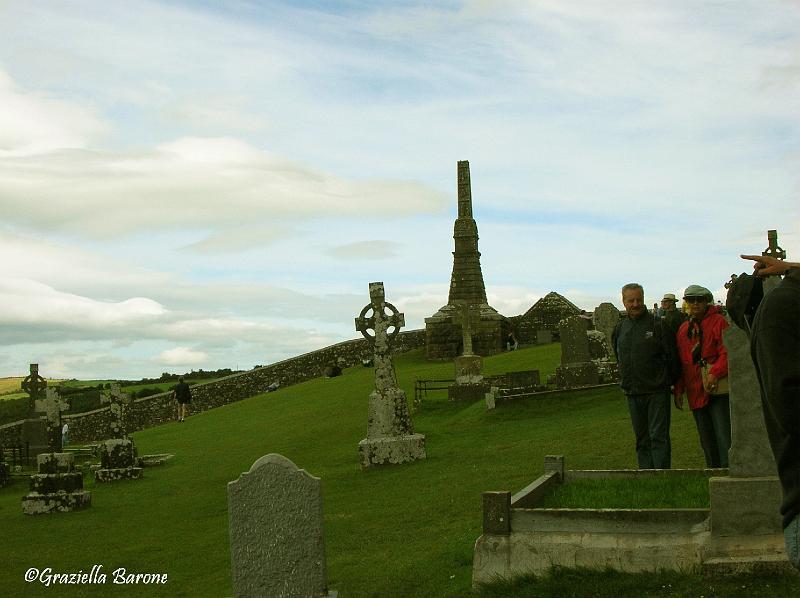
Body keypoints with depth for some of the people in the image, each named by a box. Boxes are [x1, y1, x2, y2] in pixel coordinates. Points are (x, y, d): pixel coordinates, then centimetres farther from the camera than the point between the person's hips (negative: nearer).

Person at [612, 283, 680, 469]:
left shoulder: (657, 325, -7)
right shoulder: (619, 329, 9)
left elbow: (672, 356, -2)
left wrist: (668, 382, 4)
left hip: (657, 392, -5)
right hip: (633, 394, 5)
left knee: (659, 437, -7)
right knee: (642, 440, 10)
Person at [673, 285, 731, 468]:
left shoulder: (718, 321, -2)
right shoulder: (683, 329, 15)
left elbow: (727, 353, -10)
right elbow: (680, 362, 18)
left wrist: (715, 373, -23)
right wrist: (678, 389, 12)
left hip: (717, 389, -6)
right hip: (696, 393, 6)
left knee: (724, 437, -9)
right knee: (706, 440, 11)